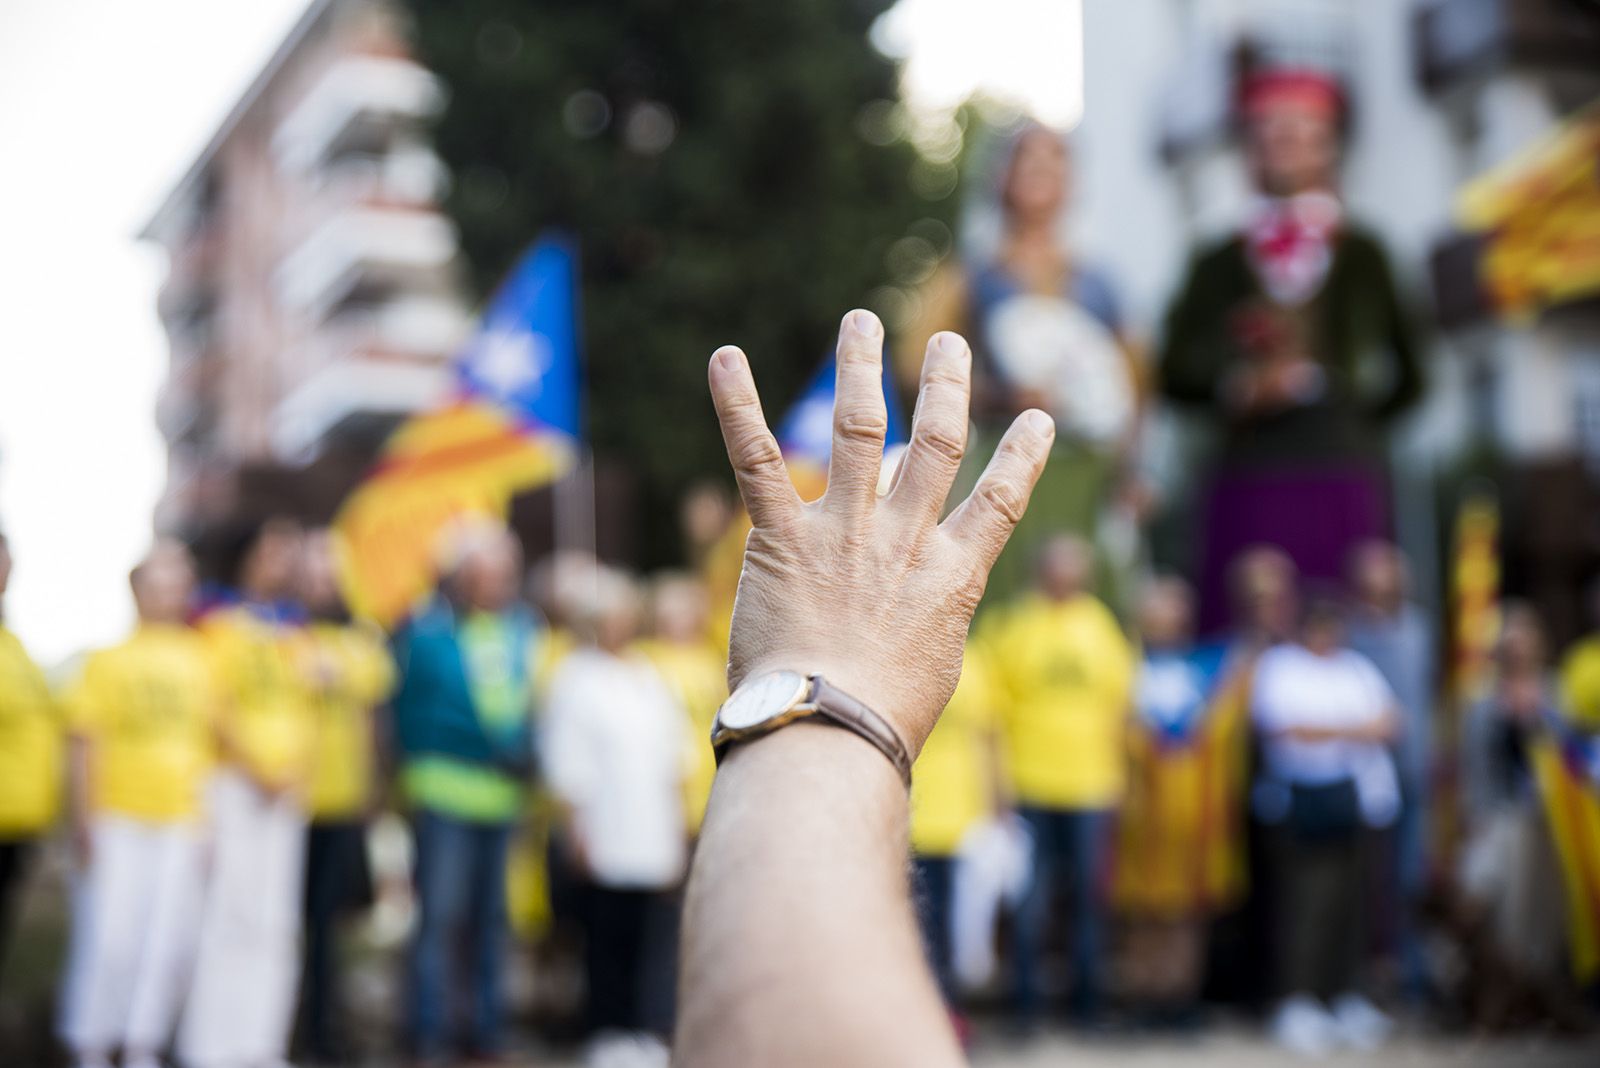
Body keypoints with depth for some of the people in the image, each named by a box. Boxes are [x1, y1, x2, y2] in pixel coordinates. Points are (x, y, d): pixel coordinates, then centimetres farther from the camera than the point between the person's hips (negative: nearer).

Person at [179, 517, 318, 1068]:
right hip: (234, 780, -6)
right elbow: (216, 707, -9)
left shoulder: (294, 628, 16)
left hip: (287, 789, 6)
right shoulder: (221, 620, -2)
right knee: (227, 912, -9)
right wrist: (255, 769, -15)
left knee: (276, 918, 5)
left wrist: (297, 773, 2)